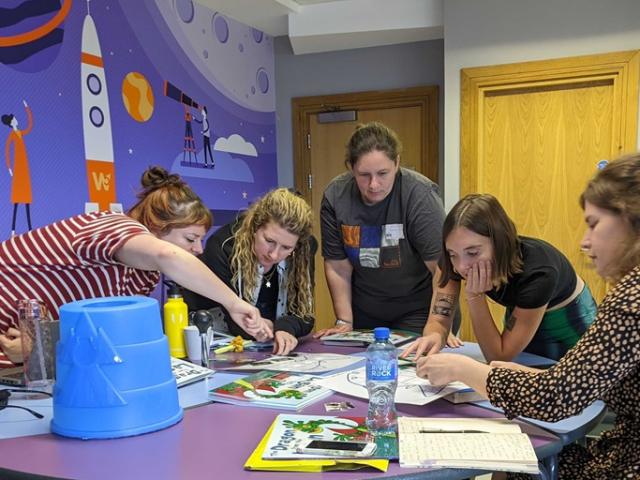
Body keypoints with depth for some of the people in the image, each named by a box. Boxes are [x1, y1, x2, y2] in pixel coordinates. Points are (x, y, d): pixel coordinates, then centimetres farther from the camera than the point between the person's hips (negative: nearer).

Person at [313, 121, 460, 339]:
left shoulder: (421, 195, -23)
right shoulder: (334, 196, -11)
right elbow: (338, 266, -5)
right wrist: (344, 321, -7)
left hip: (416, 310, -3)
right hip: (364, 311, 3)